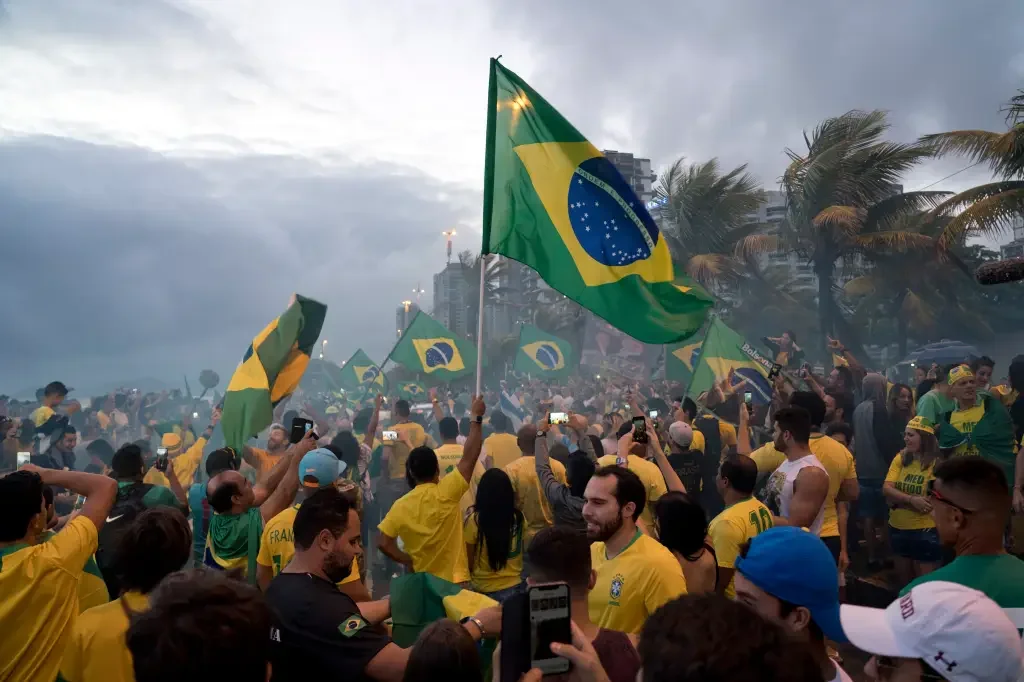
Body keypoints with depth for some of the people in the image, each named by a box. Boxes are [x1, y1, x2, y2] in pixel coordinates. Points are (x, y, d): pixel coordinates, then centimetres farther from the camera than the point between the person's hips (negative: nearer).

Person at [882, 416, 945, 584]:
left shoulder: (937, 464, -14)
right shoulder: (900, 458, 1)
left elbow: (929, 504, -18)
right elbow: (886, 489, -9)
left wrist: (898, 499, -12)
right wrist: (911, 499, -23)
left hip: (925, 531, -5)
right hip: (897, 529, 5)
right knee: (904, 582, 21)